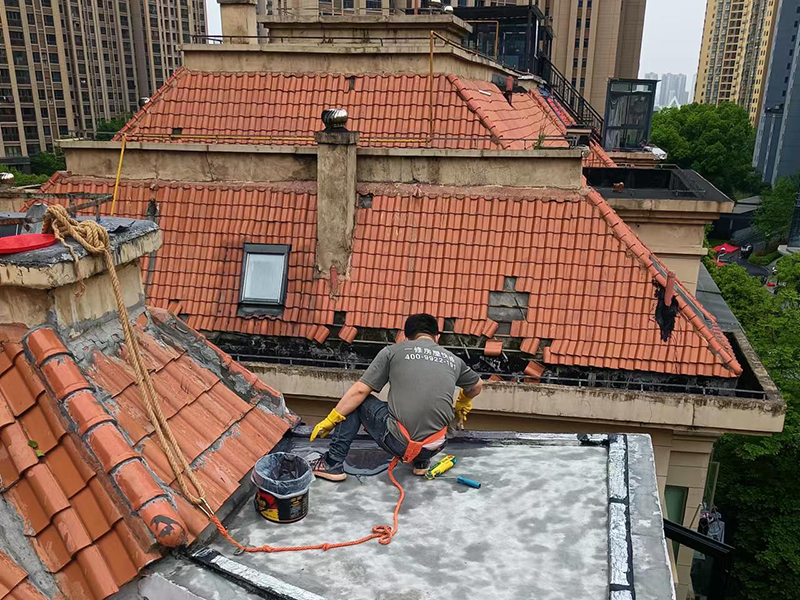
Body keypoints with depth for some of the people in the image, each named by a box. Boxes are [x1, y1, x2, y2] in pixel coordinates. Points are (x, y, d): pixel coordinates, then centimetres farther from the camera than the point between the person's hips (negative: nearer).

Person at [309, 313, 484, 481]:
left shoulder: (393, 351, 4)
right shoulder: (453, 360, 14)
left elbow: (360, 391, 0)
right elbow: (477, 386, 34)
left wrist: (329, 421, 11)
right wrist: (462, 406, 55)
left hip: (397, 442, -4)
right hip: (433, 448, 4)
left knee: (355, 399, 18)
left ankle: (333, 463, 14)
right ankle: (422, 462, 24)